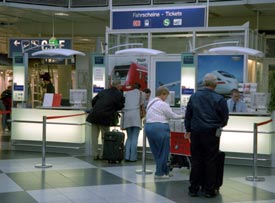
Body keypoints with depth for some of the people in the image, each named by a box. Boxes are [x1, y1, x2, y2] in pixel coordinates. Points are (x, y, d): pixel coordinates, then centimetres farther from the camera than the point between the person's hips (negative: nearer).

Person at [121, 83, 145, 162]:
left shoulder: (126, 94, 24)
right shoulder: (141, 93, 14)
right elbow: (142, 105, 4)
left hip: (126, 116, 4)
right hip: (136, 115, -4)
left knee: (129, 137, 10)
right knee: (134, 138, -4)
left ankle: (127, 156, 1)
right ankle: (133, 157, -9)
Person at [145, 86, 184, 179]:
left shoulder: (150, 103, 16)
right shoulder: (163, 104, -10)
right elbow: (172, 115, -5)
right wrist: (182, 116, 10)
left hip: (148, 126, 9)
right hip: (159, 128, -9)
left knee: (156, 151, 11)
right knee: (163, 151, 2)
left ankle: (165, 171, 20)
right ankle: (159, 173, 5)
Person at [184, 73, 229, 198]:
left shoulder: (194, 97, 3)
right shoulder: (219, 99, -7)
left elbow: (187, 115, 10)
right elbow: (225, 118, 1)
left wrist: (188, 130, 21)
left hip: (196, 132, 3)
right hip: (211, 133, -3)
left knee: (196, 160, 9)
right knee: (210, 161, 4)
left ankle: (193, 189, 13)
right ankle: (209, 190, 8)